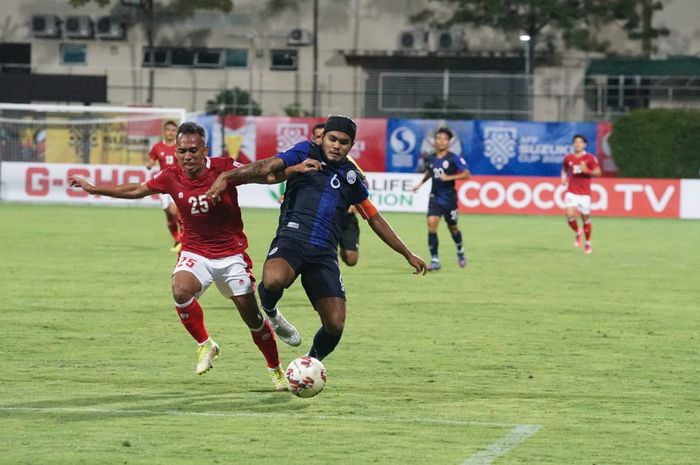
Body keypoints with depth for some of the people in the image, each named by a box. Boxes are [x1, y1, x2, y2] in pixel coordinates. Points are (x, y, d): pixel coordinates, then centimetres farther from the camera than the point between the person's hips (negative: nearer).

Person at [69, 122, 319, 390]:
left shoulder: (223, 168, -15)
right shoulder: (171, 177, -6)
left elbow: (266, 176, -13)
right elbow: (136, 191, 11)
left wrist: (296, 169, -31)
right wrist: (93, 189, 17)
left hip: (231, 254, -1)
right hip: (195, 254, 2)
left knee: (251, 315, 1)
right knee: (181, 291, -30)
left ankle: (276, 371, 23)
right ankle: (205, 345, -6)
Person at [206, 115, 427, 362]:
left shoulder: (351, 176, 20)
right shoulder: (306, 152, 8)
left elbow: (375, 219, 30)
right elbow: (267, 167, -6)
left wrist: (408, 254, 33)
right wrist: (228, 176, -23)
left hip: (324, 253, 4)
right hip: (292, 238, -4)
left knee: (335, 325, -9)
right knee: (274, 280, -39)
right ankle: (269, 312, -1)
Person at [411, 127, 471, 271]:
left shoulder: (453, 158, -11)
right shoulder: (432, 158, 3)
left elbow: (467, 174, -16)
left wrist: (449, 177, -23)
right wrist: (421, 183, 16)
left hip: (449, 198, -3)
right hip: (435, 198, 3)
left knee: (452, 227, 11)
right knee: (431, 223, -16)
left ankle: (460, 252, 42)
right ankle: (435, 260, -12)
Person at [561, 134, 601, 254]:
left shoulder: (590, 158, -3)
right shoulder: (568, 158, 6)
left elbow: (598, 172, -5)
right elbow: (564, 169, 23)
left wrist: (586, 170, -21)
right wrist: (563, 177, 2)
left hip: (584, 193, -2)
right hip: (571, 192, 2)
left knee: (585, 218, 5)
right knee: (569, 215, -18)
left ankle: (588, 243, 23)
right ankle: (578, 232, 12)